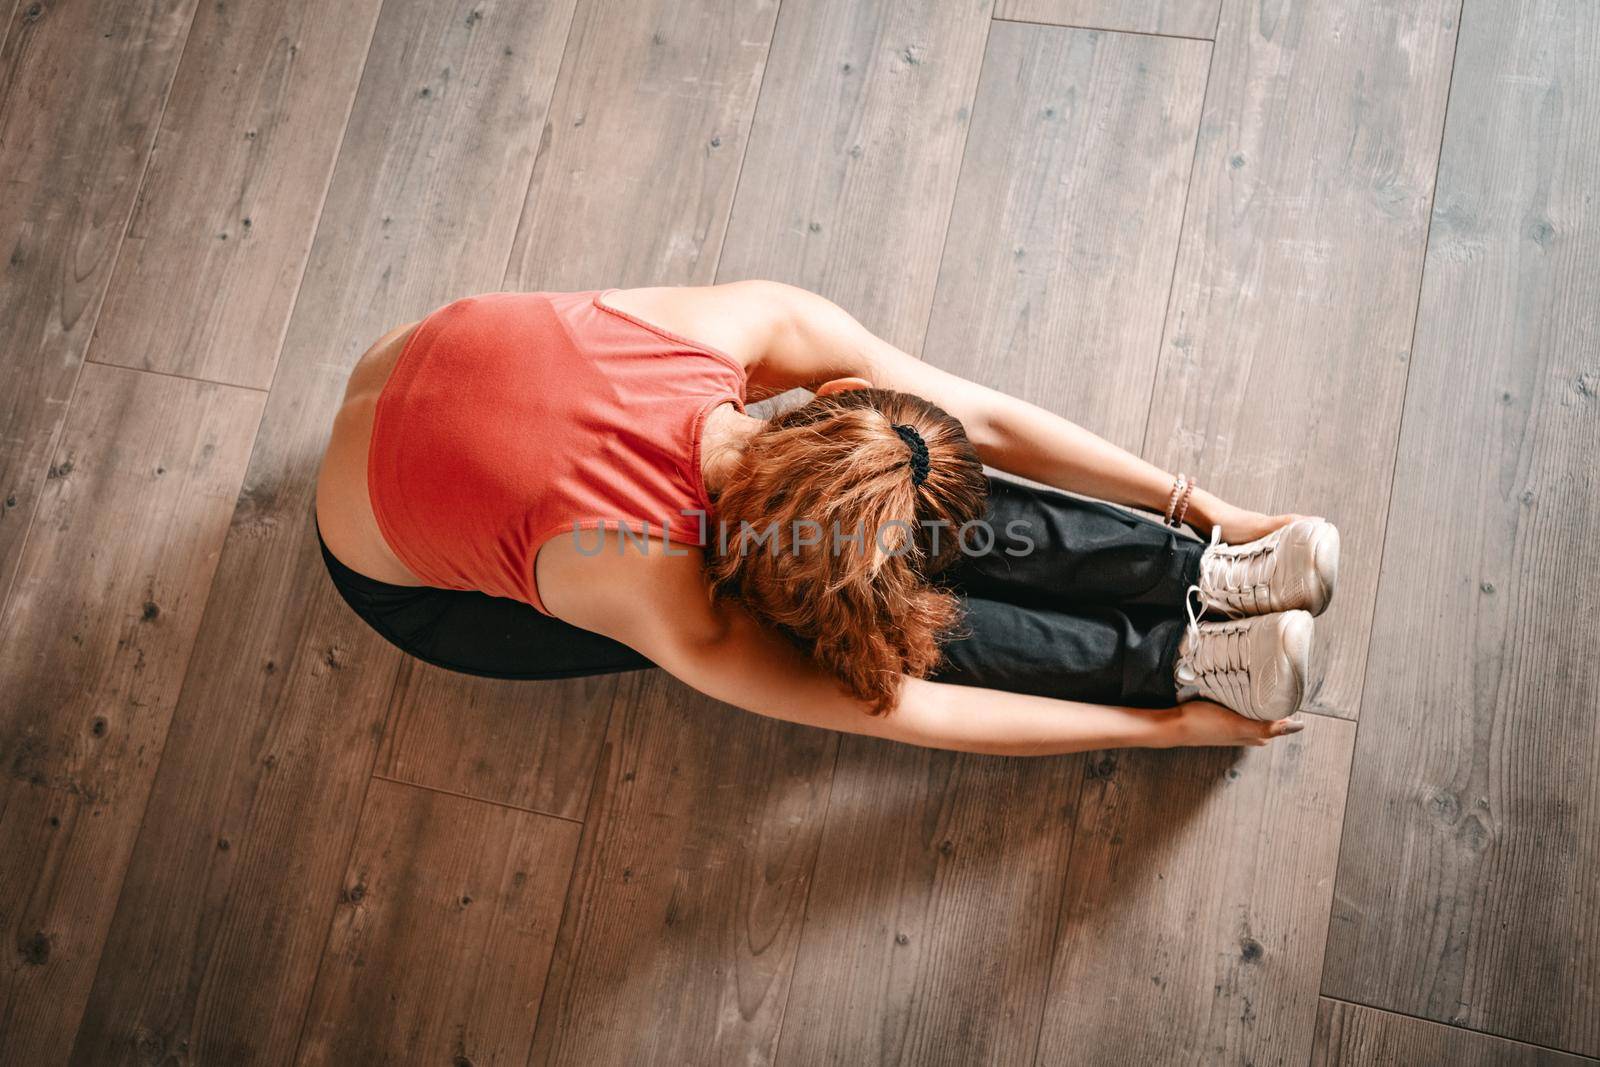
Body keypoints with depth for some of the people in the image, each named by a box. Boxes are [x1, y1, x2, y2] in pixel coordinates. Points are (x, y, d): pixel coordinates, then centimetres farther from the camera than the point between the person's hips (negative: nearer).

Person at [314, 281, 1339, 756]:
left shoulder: (761, 320, -30)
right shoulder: (671, 611, -38)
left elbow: (986, 421, -20)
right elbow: (917, 711, -27)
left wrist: (1199, 508, -14)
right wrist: (1165, 724, -19)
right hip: (410, 586, -4)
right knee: (867, 587, -19)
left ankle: (1201, 570, -8)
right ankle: (1178, 656, -9)